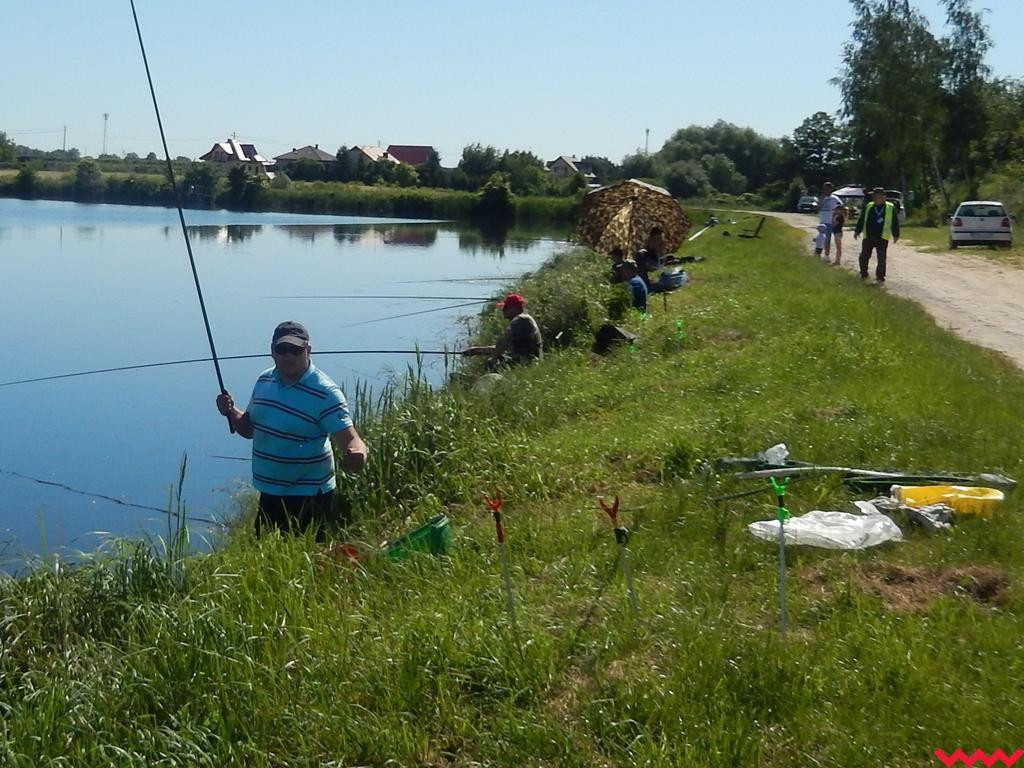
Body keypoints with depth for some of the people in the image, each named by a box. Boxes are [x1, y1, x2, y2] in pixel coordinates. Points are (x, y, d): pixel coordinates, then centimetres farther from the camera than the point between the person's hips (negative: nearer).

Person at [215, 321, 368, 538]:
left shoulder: (325, 393, -18)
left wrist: (357, 454, -47)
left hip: (307, 498, -7)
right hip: (269, 494, 7)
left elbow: (350, 439, -25)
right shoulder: (264, 380, 4)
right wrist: (231, 413, -4)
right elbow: (249, 428, 17)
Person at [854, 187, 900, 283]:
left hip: (882, 237, -2)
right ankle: (863, 274, 19)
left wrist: (896, 235, 3)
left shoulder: (890, 208, 2)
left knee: (881, 258, -1)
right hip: (868, 237, 2)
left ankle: (880, 277, 7)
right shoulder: (868, 207, 9)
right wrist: (857, 231, 14)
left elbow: (895, 222, 5)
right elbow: (861, 220, 16)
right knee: (864, 257, 3)